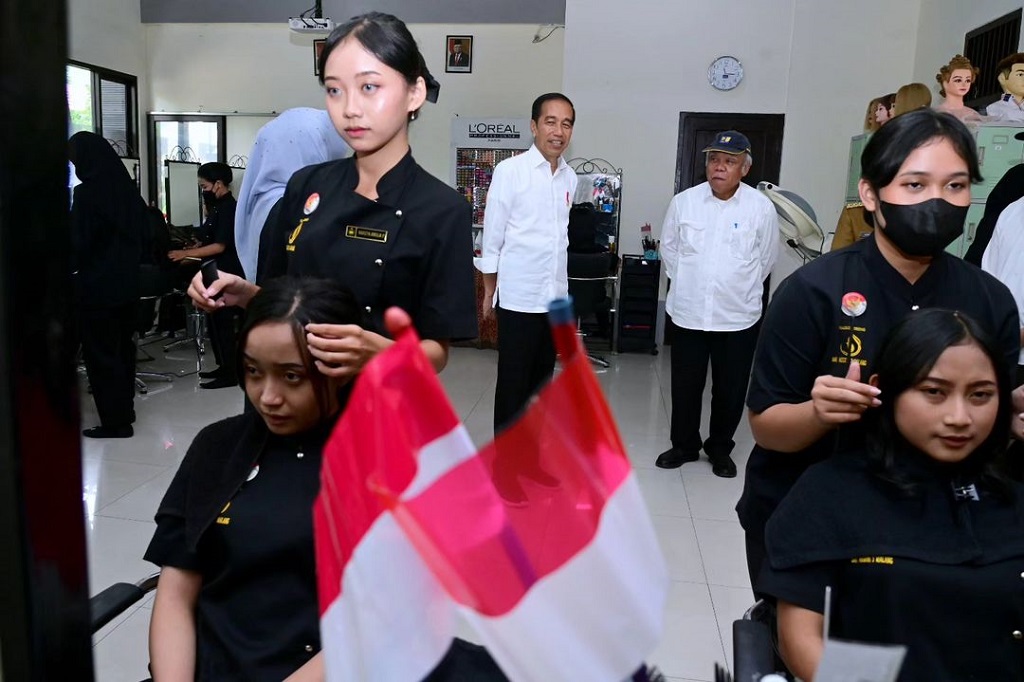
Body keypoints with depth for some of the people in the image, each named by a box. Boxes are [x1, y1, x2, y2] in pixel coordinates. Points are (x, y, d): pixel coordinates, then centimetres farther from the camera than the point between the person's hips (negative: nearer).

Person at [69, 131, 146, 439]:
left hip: (97, 286, -7)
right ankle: (125, 410, 28)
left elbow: (78, 244, -16)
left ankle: (115, 421, 7)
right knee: (123, 347, 17)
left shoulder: (86, 193, -17)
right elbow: (144, 234, 10)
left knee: (100, 353, 2)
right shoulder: (127, 188, 4)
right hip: (127, 281, 7)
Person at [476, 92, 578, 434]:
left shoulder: (570, 177, 7)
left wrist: (563, 287, 15)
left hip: (556, 296, 6)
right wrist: (488, 293, -4)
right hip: (519, 296, -5)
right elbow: (492, 236, -6)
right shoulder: (510, 170, -9)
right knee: (512, 381, 3)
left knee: (542, 378, 15)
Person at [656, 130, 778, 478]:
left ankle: (720, 449, 31)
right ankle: (684, 445, 32)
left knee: (730, 389, 11)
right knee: (685, 385, 13)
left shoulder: (761, 207, -7)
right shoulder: (683, 201, -4)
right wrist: (688, 284, 11)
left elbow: (766, 259, 5)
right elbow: (669, 248, 10)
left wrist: (738, 288, 9)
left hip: (738, 316, -1)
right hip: (688, 312, 1)